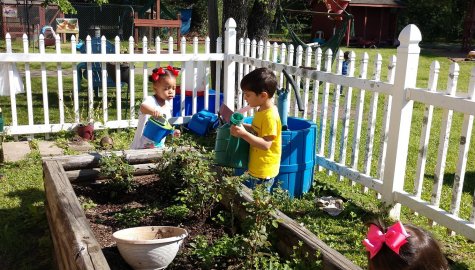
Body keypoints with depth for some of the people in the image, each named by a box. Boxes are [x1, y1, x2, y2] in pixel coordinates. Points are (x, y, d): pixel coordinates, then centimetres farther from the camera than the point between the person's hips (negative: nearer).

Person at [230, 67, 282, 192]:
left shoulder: (270, 116, -23)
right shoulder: (262, 111, 7)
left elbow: (266, 144, -27)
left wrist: (244, 134, -33)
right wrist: (242, 126, 5)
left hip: (263, 172, -10)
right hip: (255, 169, 10)